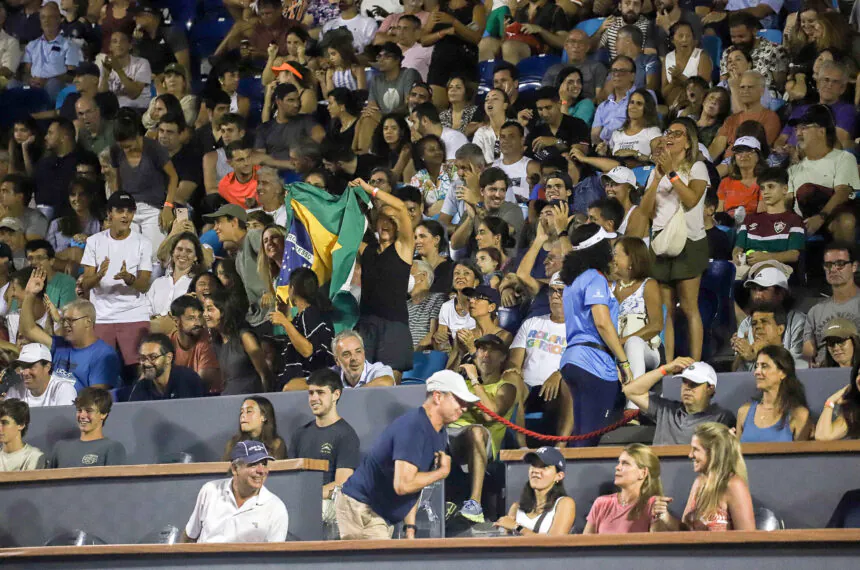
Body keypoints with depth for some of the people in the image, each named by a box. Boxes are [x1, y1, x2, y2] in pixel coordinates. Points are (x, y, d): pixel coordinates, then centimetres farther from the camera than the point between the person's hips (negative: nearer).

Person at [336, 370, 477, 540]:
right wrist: (442, 471, -16)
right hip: (361, 509, -10)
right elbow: (403, 485, -30)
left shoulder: (439, 435, 10)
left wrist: (410, 527, 8)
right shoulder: (413, 427, -22)